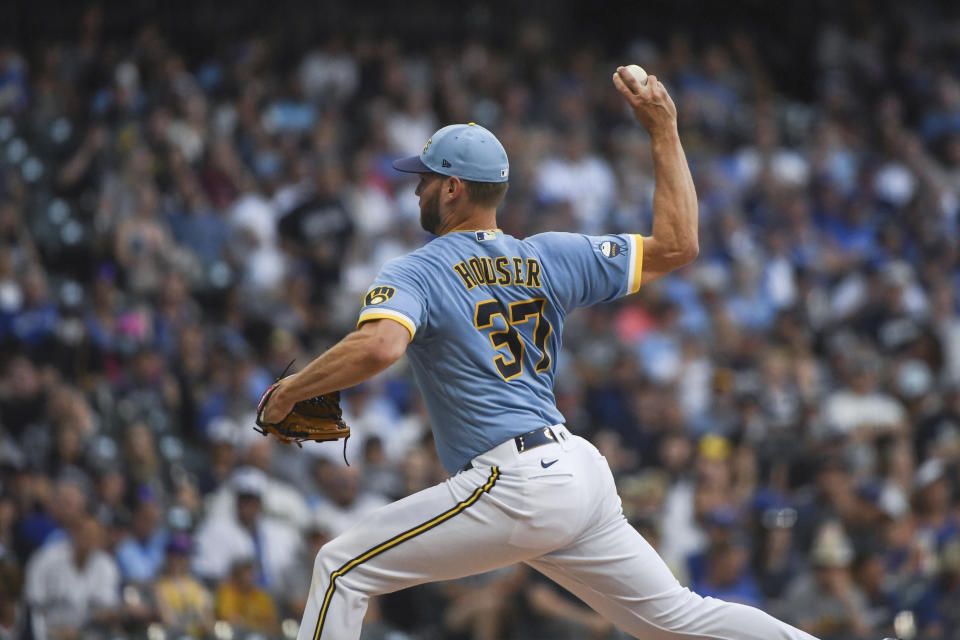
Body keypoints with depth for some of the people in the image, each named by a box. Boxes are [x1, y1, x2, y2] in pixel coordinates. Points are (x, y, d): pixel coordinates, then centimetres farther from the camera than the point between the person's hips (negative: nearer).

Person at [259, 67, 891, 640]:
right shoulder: (549, 258, 13)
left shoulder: (413, 274, -3)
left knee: (343, 568, -1)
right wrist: (664, 132, 20)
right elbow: (677, 245, 13)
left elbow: (379, 346, -25)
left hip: (517, 487, -7)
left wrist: (288, 392, -10)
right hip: (583, 470, 7)